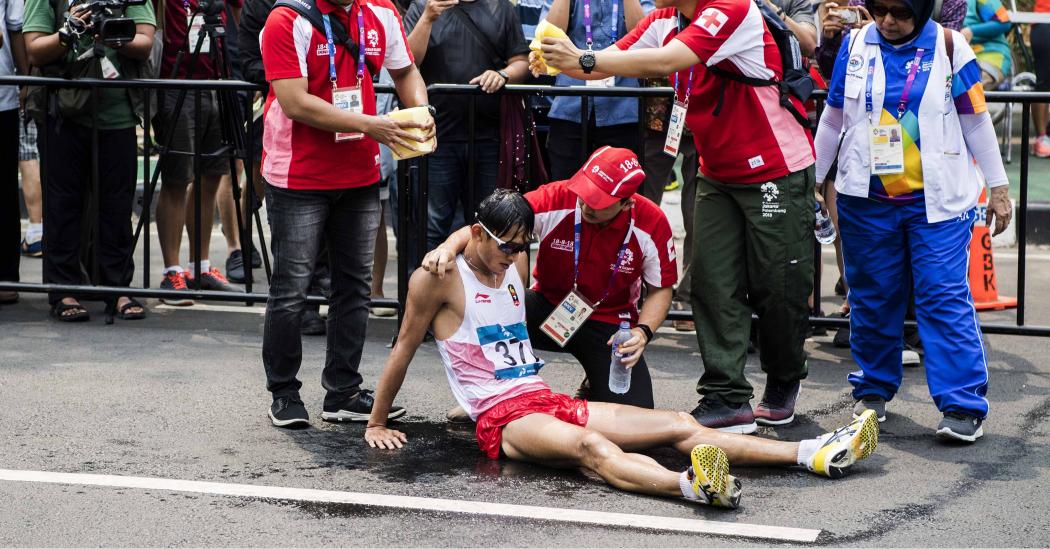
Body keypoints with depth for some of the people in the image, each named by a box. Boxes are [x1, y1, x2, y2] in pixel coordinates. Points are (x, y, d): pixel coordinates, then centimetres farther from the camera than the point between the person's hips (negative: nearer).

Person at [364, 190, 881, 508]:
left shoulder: (513, 268, 18)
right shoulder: (440, 278, -3)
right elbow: (403, 350, 2)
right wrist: (376, 425, 5)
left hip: (548, 400, 8)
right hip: (501, 418, -8)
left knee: (678, 425, -7)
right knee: (589, 445, -39)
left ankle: (815, 454, -17)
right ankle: (692, 485, -69)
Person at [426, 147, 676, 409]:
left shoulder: (652, 223, -17)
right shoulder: (555, 199, -21)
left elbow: (661, 289, -3)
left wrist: (643, 332, -20)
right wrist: (451, 246, -42)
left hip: (609, 322, 0)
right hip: (548, 306, 0)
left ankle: (594, 388, 20)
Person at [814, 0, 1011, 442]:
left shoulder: (948, 46, -1)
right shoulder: (856, 46, 3)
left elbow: (976, 121, 5)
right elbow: (833, 120, 12)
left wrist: (998, 187, 7)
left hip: (937, 199, -2)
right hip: (867, 200, 2)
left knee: (946, 298, -8)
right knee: (872, 297, 8)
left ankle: (964, 405, -7)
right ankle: (873, 389, 23)